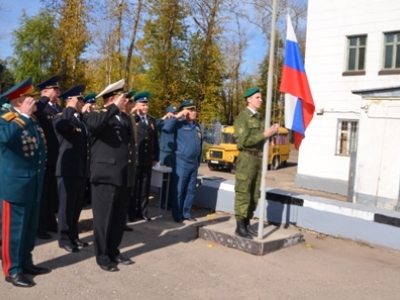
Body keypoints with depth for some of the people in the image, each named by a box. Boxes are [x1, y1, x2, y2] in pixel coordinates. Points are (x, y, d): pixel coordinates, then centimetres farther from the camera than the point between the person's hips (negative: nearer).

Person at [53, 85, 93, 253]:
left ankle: (73, 235, 27)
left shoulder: (82, 119, 17)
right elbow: (60, 126, -32)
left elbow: (88, 139, 13)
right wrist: (71, 108, -23)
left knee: (77, 205, 15)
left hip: (82, 169, 8)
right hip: (68, 170, -8)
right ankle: (64, 239, 12)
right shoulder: (61, 117, -7)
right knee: (67, 205, 1)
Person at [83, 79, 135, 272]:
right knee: (104, 218, 2)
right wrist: (114, 108, -21)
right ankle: (102, 256, 15)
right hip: (106, 175, -7)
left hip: (124, 176, 7)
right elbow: (93, 123, -31)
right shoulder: (96, 115, -5)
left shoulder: (125, 118, 17)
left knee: (119, 217, 14)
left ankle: (114, 251, 27)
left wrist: (131, 169, 16)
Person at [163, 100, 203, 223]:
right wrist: (177, 116, -19)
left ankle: (186, 213, 22)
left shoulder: (198, 126, 12)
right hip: (181, 162, -6)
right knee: (179, 190, 1)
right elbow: (166, 129, -23)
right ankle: (177, 215, 12)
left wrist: (198, 161, 18)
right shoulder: (179, 125, -5)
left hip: (194, 163, 6)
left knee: (191, 190, 11)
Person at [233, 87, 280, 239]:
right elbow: (243, 141, -20)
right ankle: (240, 227, 2)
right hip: (247, 159, -8)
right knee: (243, 194, -4)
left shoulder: (260, 118, 15)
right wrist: (264, 134, -21)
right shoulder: (242, 117, -9)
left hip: (259, 159, 8)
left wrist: (272, 131, -1)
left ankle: (247, 224, 19)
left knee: (254, 195, 10)